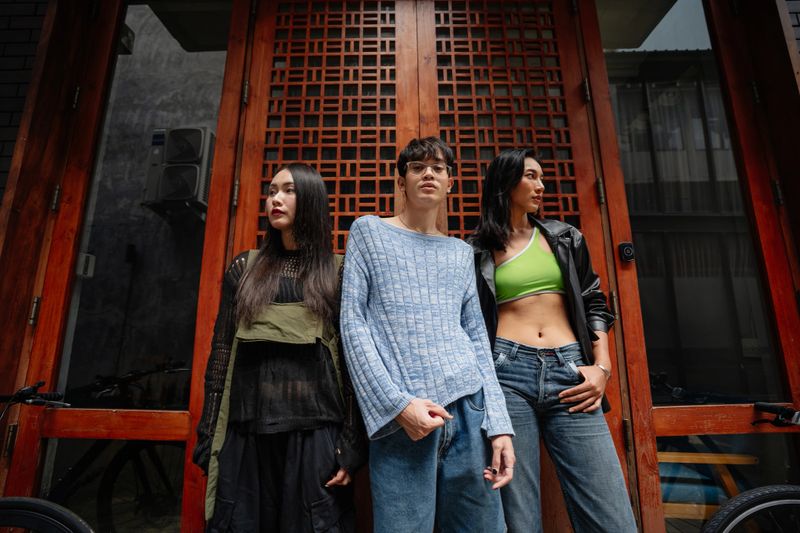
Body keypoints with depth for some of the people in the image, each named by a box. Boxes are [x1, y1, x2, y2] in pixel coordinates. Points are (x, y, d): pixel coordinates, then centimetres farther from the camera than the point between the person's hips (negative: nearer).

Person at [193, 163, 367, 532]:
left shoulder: (338, 272, 2)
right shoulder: (245, 268, 9)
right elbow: (221, 351, 7)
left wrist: (351, 446, -6)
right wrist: (208, 437, 4)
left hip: (315, 433, -2)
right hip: (246, 433, 2)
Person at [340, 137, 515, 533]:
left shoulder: (462, 253, 16)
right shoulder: (368, 232, 6)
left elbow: (476, 339, 11)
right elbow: (352, 322, -3)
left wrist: (498, 423, 1)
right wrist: (397, 403, -12)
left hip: (469, 409, 4)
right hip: (399, 419, -3)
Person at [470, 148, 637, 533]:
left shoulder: (564, 238, 18)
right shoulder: (477, 252, 9)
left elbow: (594, 304, 17)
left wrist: (602, 367, 4)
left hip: (570, 372, 3)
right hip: (508, 373, -2)